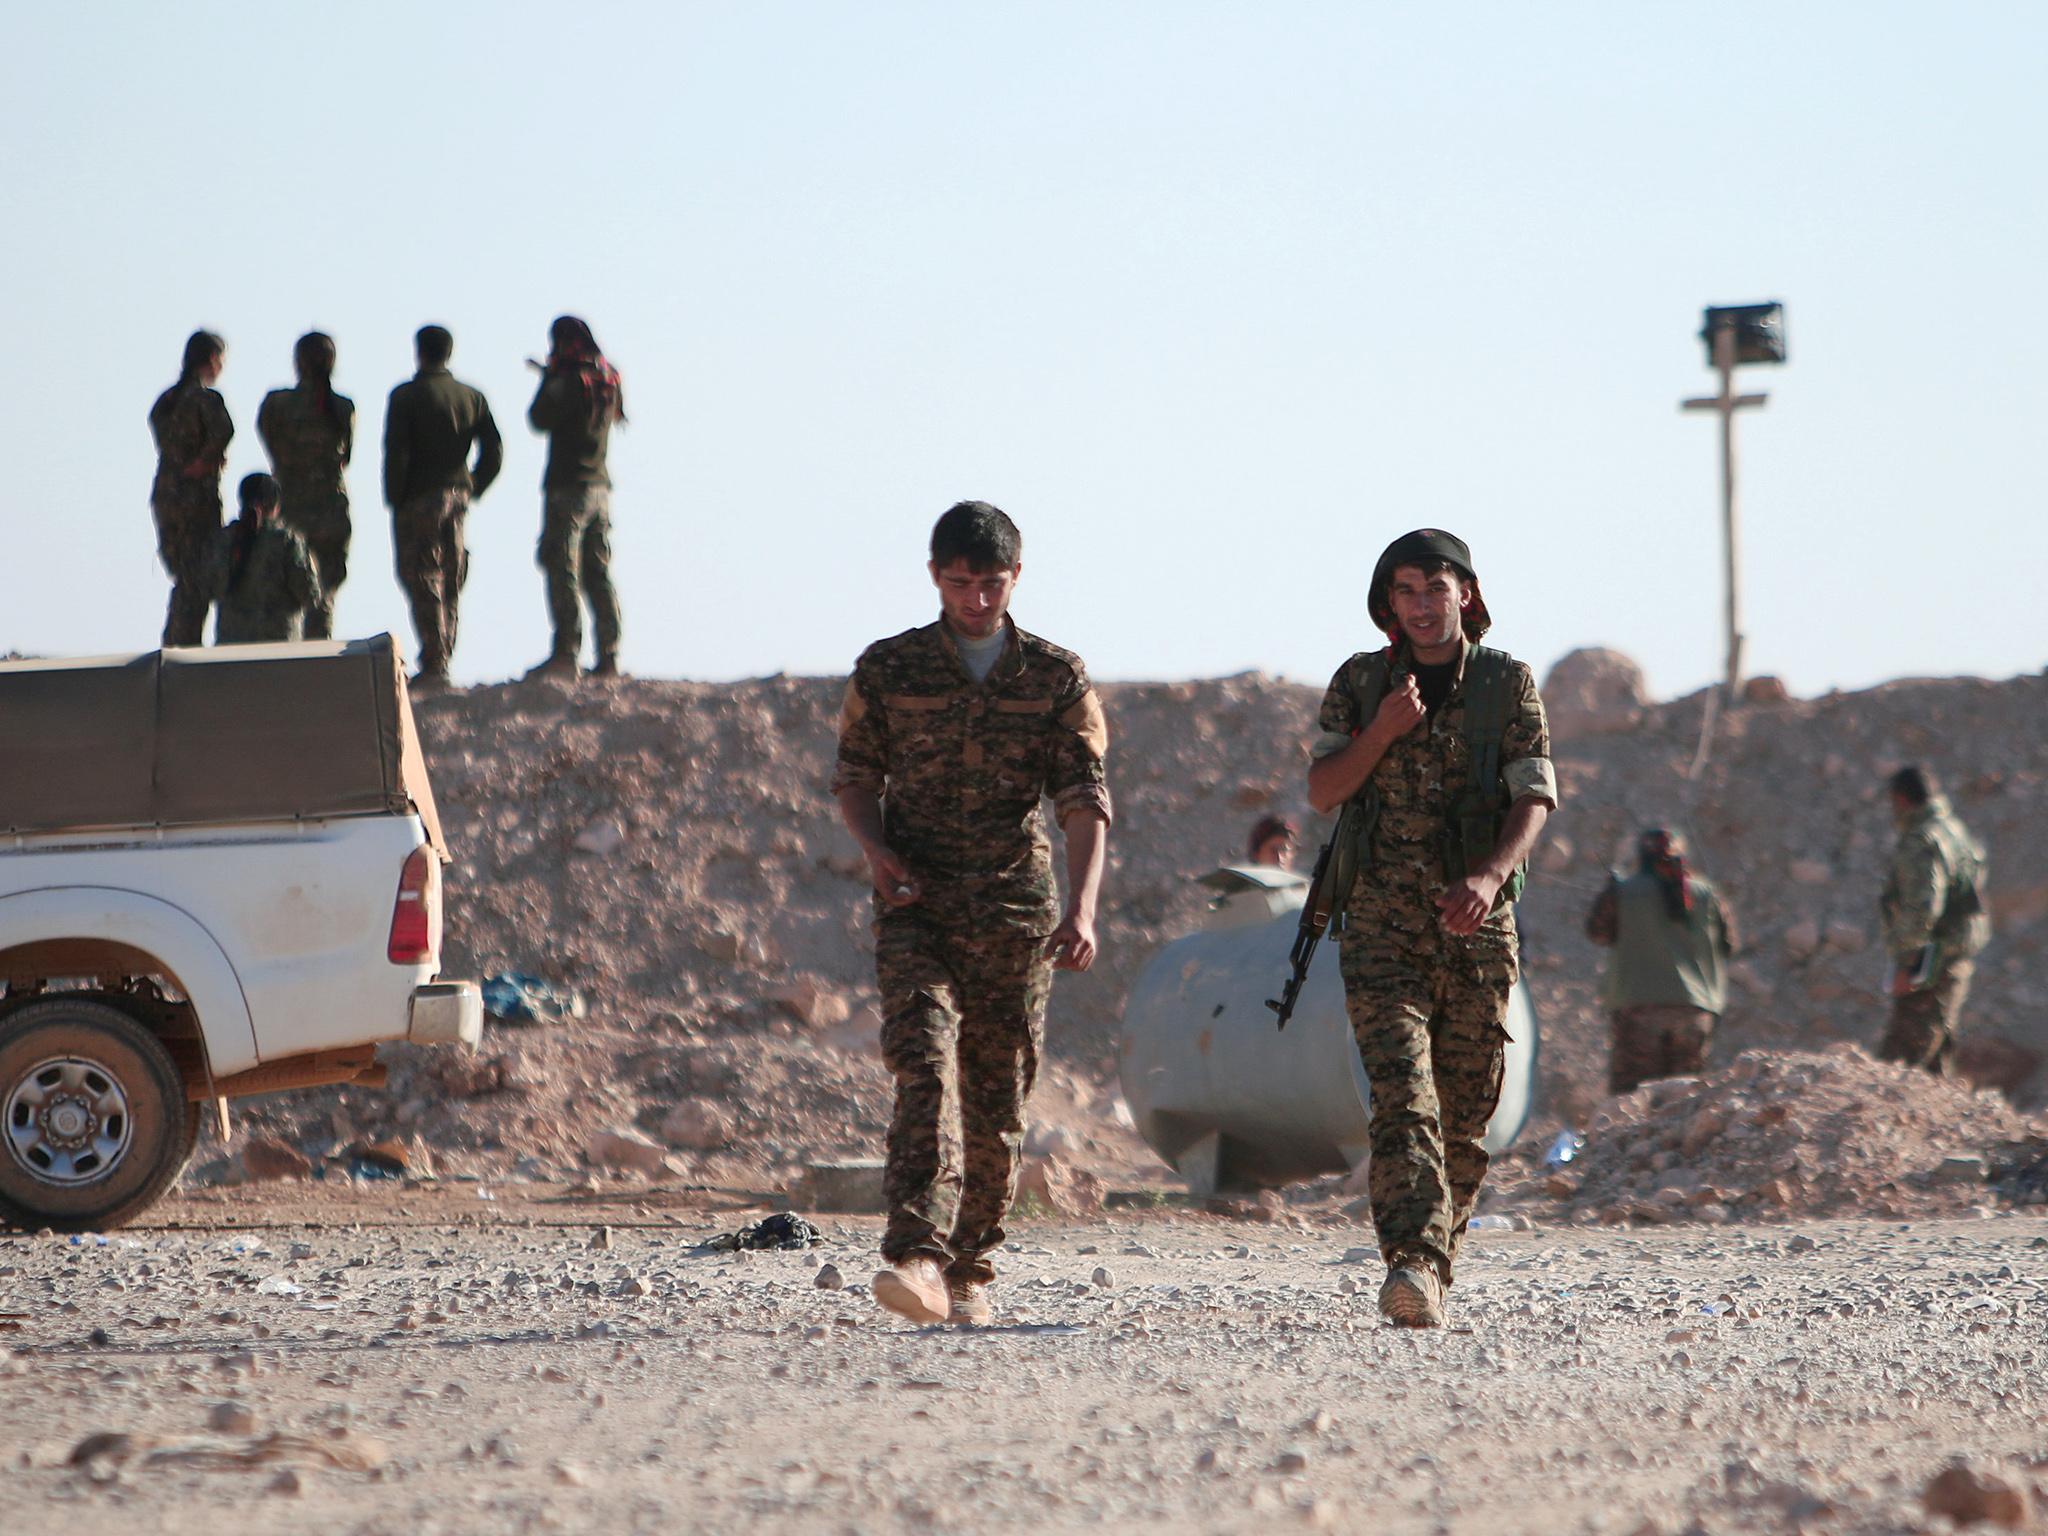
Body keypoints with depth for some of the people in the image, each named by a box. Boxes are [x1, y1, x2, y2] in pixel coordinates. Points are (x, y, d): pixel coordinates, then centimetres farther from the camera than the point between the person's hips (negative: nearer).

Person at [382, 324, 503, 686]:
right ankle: (443, 659, 16)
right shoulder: (472, 397, 7)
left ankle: (434, 665, -11)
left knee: (423, 581, -4)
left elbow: (396, 453, -15)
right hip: (457, 499, 5)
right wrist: (470, 490, 13)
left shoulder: (405, 396, -9)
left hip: (418, 499, -5)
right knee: (451, 584, 13)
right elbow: (494, 453, 4)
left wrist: (394, 500, -6)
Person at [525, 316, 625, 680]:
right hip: (600, 485, 8)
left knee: (562, 569, -8)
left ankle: (565, 652, -16)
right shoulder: (609, 380, 9)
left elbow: (540, 419, -11)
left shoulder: (571, 381, -14)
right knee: (598, 572, 10)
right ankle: (608, 657, 7)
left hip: (568, 485, -8)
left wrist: (547, 377, 1)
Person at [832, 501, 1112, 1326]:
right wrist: (876, 849, -6)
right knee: (926, 1070, -20)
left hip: (1016, 914, 1)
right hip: (917, 909, -1)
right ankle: (918, 1255, -32)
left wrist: (1082, 907, -16)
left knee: (998, 1098, 6)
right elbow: (855, 775, 16)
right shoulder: (886, 670, 5)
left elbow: (1085, 800, -2)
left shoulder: (1057, 677, 4)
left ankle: (969, 1268, 20)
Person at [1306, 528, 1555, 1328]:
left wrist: (1489, 874, -21)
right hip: (1383, 925, -1)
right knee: (1402, 1093, -18)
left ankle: (1433, 1267, 19)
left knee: (1465, 1113, 4)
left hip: (1478, 927, 1)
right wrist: (1383, 732, -12)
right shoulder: (1360, 682, 9)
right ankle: (1414, 1264, -32)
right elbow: (1322, 791, 4)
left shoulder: (1507, 683, 5)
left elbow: (1534, 799, -3)